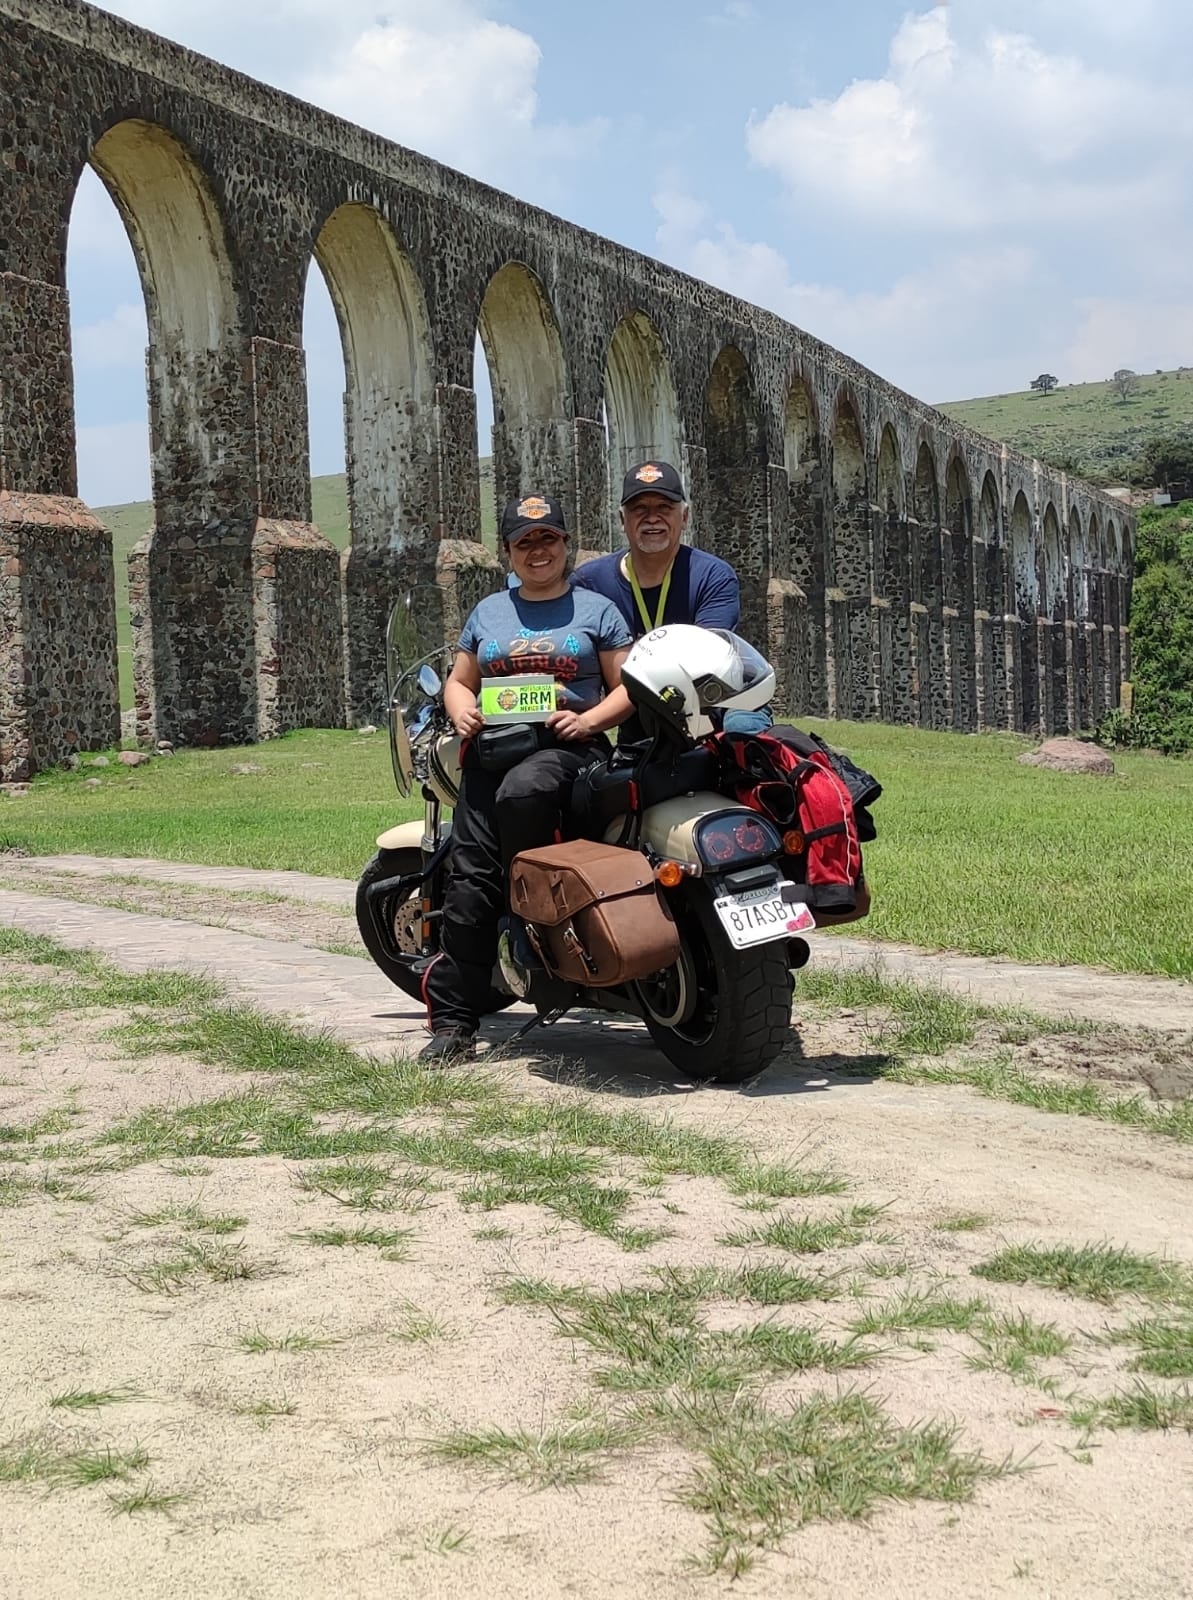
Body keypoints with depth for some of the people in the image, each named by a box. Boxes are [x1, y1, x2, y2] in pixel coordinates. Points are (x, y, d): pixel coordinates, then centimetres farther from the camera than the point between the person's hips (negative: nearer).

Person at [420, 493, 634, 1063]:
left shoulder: (596, 609, 12)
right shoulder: (488, 612, 22)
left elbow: (629, 687, 7)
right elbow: (458, 679, 26)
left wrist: (589, 719, -11)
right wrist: (462, 712, 3)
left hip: (568, 747, -4)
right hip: (491, 748, 4)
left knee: (521, 793, -41)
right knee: (469, 878, -12)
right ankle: (453, 1021, -12)